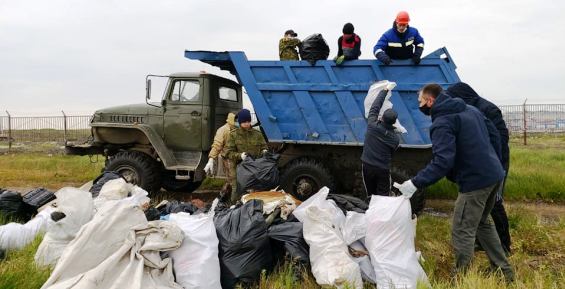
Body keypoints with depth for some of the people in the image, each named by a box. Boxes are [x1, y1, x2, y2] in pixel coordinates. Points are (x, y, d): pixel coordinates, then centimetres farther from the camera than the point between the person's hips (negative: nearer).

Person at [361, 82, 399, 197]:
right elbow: (391, 153, 6)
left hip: (367, 166, 1)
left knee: (370, 195, 15)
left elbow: (374, 107, 0)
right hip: (383, 169, -1)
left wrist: (385, 90, 8)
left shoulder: (372, 126, -13)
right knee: (383, 197, 7)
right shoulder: (396, 138, -11)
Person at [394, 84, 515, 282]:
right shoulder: (470, 109, 12)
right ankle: (505, 271, 32)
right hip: (495, 174, 10)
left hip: (476, 181, -10)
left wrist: (415, 183, -28)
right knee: (482, 223, 24)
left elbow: (442, 162, -27)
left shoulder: (442, 123, -17)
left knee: (462, 232, -1)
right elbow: (491, 135, 20)